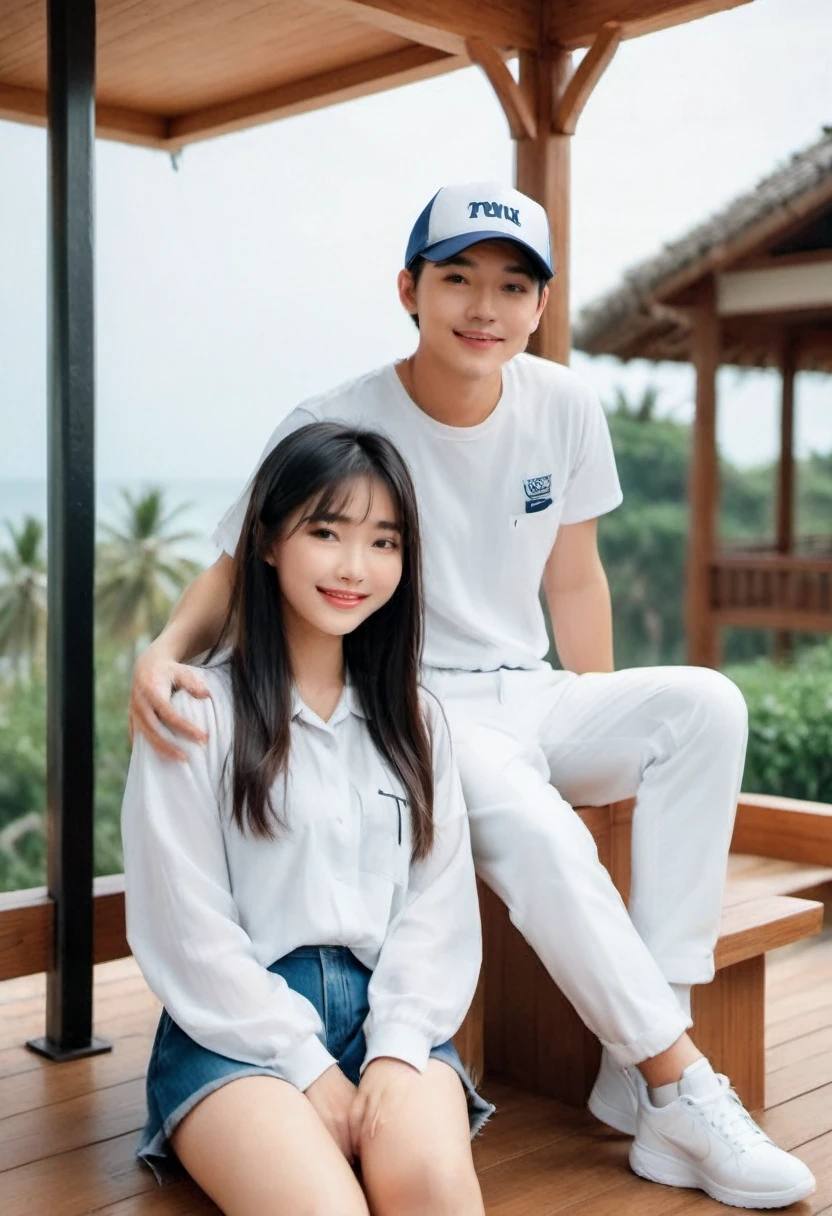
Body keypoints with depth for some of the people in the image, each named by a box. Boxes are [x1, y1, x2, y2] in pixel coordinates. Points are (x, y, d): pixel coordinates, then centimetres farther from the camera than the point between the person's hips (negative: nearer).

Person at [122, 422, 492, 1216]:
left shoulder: (415, 718, 13)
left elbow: (439, 899, 6)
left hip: (388, 1011, 4)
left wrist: (397, 1046, -9)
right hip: (240, 1025, -3)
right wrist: (307, 1064, -10)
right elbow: (184, 922, -5)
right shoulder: (198, 713, 0)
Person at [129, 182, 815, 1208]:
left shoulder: (563, 407, 2)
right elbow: (236, 571, -8)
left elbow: (572, 579, 11)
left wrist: (608, 741, 11)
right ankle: (678, 1083, -17)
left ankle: (634, 1070, -21)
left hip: (528, 698, 5)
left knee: (704, 704, -21)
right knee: (533, 829, -34)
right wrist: (165, 650, -30)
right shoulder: (333, 428, -10)